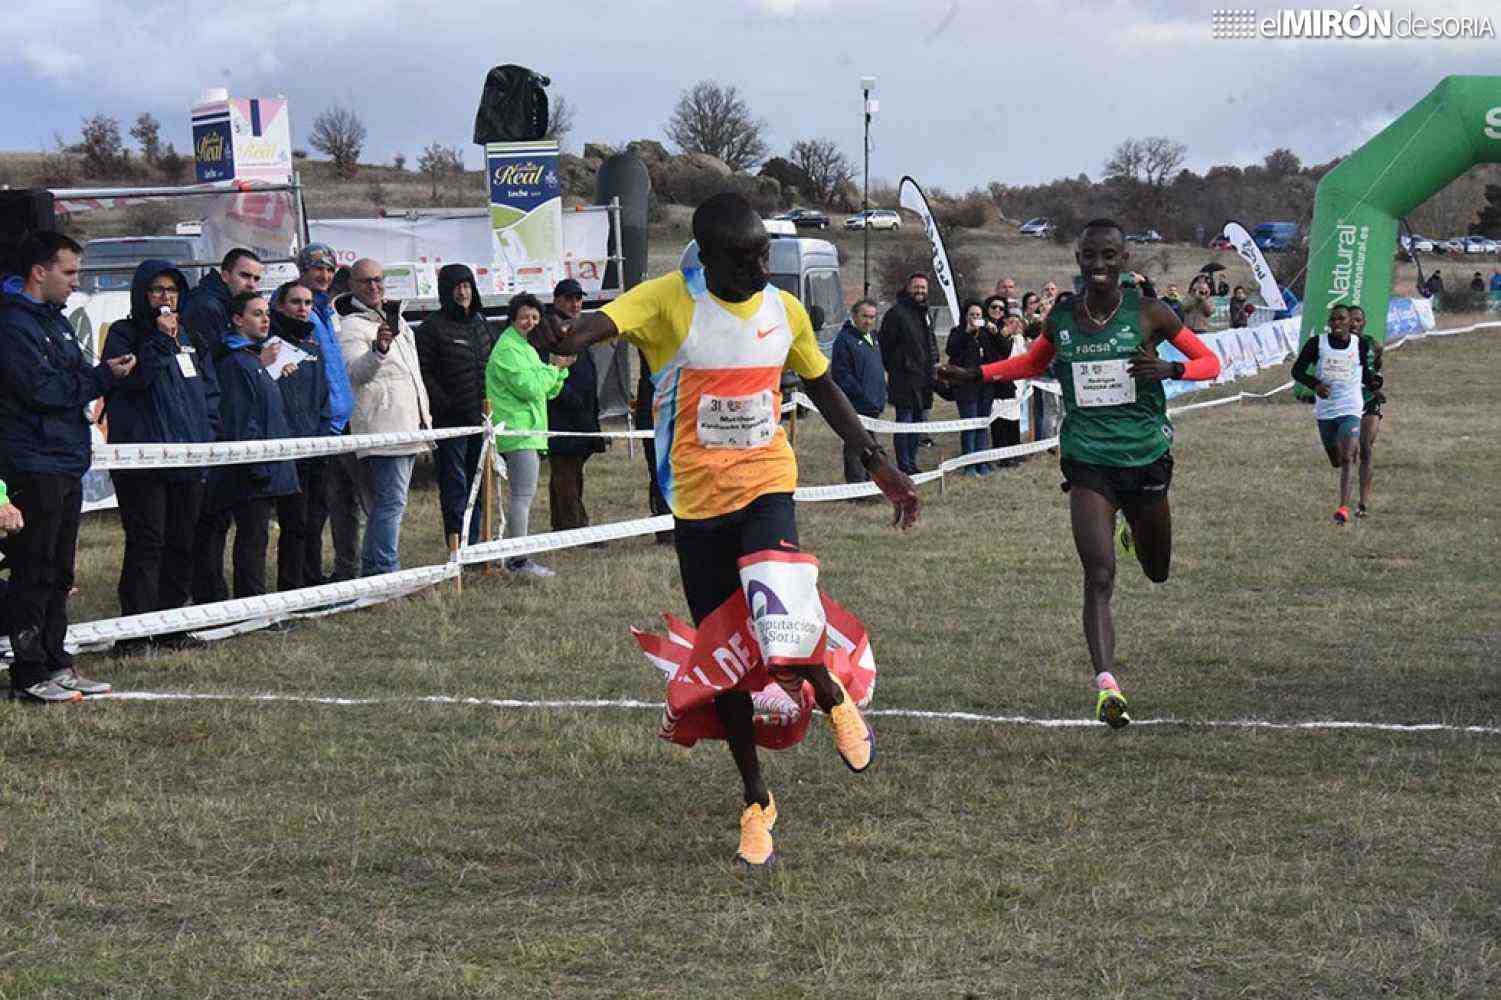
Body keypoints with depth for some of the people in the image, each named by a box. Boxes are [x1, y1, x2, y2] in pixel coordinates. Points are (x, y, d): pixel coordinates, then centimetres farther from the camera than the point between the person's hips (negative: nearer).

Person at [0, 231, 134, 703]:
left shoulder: (54, 319, 17)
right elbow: (42, 390, -21)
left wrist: (101, 372, 2)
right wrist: (102, 377, -13)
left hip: (66, 464, 10)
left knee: (58, 572, 13)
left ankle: (55, 664, 20)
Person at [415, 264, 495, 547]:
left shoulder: (481, 323, 14)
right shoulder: (433, 327, -6)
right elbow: (424, 373, -10)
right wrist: (445, 405, -17)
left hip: (480, 417, 7)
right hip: (451, 420, -7)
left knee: (477, 485, 12)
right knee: (454, 487, -5)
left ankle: (473, 545, 19)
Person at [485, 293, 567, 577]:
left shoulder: (526, 348, 22)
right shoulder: (508, 349, -11)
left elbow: (548, 392, 23)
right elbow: (528, 387, -21)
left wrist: (560, 368, 7)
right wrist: (554, 368, -9)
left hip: (530, 433, 11)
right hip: (519, 433, -11)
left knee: (523, 495, 14)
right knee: (524, 494, -15)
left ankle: (517, 557, 19)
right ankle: (519, 560, -18)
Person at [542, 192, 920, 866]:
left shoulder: (785, 311, 1)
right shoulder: (672, 300, -11)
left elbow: (823, 390, 18)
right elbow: (606, 322, -31)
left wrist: (878, 465, 16)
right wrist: (569, 336, -55)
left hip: (766, 487, 0)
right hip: (696, 501, 0)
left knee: (785, 643, -24)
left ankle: (833, 700, 10)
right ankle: (756, 799, 25)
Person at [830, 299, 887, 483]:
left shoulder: (872, 338, 17)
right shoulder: (845, 339, -12)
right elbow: (841, 373, -17)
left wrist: (881, 395, 16)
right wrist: (861, 393, -20)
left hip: (873, 405, 9)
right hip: (856, 406, -9)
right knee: (855, 447, -5)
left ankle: (868, 481, 24)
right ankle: (857, 484, -3)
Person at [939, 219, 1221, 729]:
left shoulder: (1148, 313, -5)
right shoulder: (1061, 317, 3)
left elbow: (1210, 362, 1)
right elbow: (1034, 362, 24)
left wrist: (1170, 368, -19)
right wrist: (974, 374, 14)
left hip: (1145, 457, 0)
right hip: (1087, 461, 0)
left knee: (1158, 572, 19)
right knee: (1099, 577, -15)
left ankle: (1139, 533, 55)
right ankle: (1107, 686, -20)